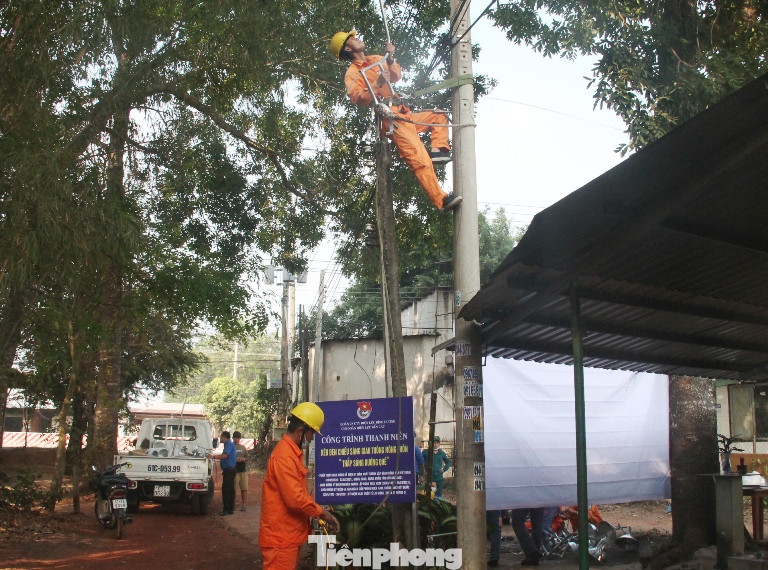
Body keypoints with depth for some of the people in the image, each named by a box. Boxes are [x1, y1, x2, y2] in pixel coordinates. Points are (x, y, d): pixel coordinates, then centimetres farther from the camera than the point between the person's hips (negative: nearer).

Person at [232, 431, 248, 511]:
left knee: (244, 489, -1)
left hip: (243, 471, 3)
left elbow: (247, 458, 19)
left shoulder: (242, 447, 15)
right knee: (234, 489, -3)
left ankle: (243, 505, 7)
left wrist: (243, 459, -3)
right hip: (234, 471, -3)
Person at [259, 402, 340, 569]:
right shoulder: (284, 456, -20)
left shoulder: (293, 453, 15)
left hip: (289, 534, 10)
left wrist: (318, 509, 10)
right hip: (281, 536, -10)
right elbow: (295, 499, -24)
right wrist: (322, 513, -12)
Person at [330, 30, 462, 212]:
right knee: (420, 161, -19)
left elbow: (396, 76, 8)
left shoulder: (376, 59, 21)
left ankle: (439, 150, -6)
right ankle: (441, 200, -24)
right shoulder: (352, 73, 0)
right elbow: (358, 99, -16)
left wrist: (390, 59, -8)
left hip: (405, 114, 9)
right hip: (392, 119, -9)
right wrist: (377, 84, -25)